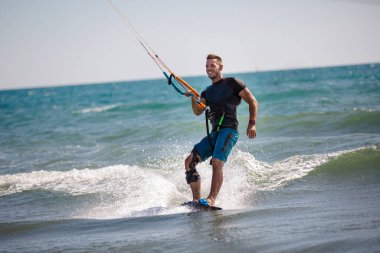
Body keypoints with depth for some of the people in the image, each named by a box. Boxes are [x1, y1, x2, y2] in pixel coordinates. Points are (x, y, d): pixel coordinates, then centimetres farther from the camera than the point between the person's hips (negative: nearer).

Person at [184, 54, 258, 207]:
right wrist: (193, 97, -6)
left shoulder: (232, 83, 5)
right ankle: (196, 200, -3)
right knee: (189, 161, -2)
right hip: (214, 133, 8)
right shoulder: (207, 92, 23)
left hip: (229, 130, -7)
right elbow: (198, 112, 11)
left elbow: (252, 101, 2)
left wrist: (252, 123, -10)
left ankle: (211, 200, -35)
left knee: (217, 163, -27)